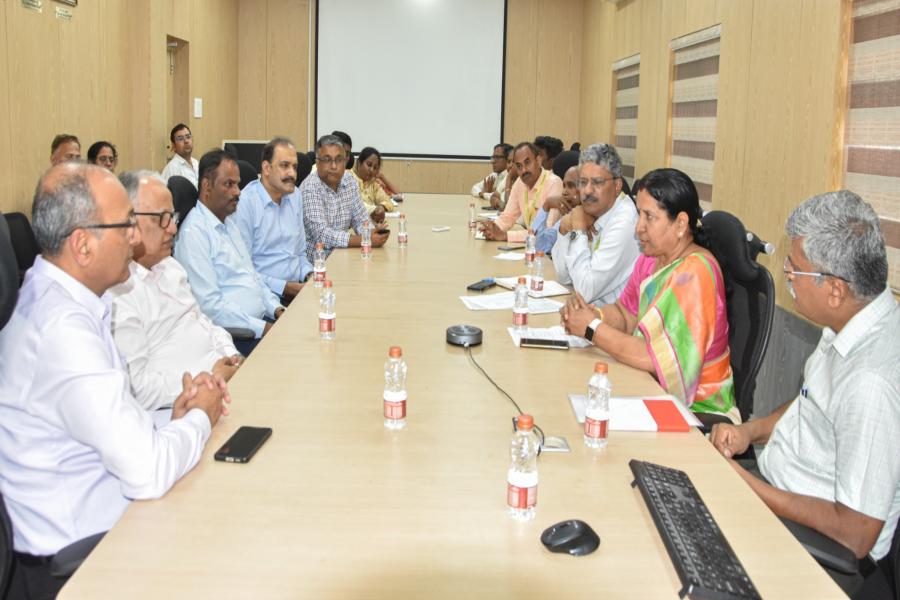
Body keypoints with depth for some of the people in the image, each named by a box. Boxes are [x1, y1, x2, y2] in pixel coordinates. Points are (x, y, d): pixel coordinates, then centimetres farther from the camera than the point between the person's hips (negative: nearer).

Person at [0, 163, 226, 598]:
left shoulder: (53, 296, 4)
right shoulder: (63, 327, -26)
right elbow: (147, 472, -27)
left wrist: (174, 418, -5)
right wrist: (200, 418, -9)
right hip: (73, 560, -8)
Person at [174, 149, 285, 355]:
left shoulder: (229, 224, 19)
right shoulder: (194, 232, -12)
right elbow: (209, 304, -18)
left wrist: (276, 308, 8)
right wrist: (261, 328, -18)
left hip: (263, 318, 9)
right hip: (237, 334, -9)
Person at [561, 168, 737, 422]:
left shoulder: (694, 274, -22)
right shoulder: (651, 258, 5)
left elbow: (654, 358, -26)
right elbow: (625, 314, 11)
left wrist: (592, 328, -18)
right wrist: (592, 314, -10)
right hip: (653, 389, 7)